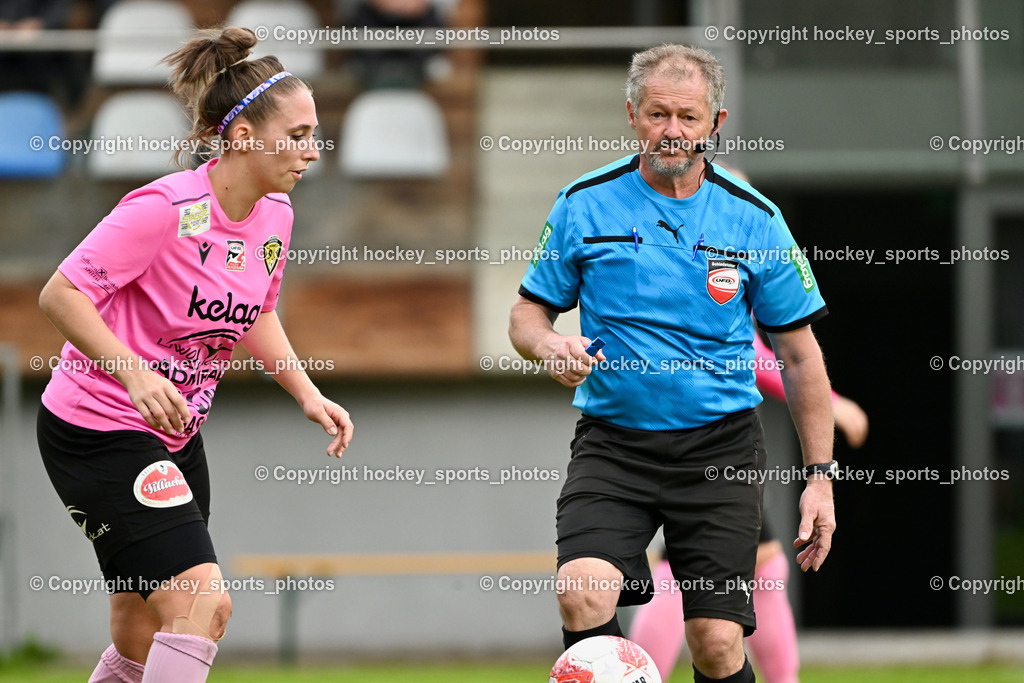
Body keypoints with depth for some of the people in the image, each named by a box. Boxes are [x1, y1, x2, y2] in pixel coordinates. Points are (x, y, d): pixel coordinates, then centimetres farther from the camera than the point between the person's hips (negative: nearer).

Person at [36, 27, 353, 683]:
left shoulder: (275, 215, 3)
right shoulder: (167, 208, -22)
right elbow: (62, 293, -20)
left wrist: (308, 394, 9)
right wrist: (133, 373, -31)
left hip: (174, 433, 9)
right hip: (96, 429, -9)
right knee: (203, 600, -20)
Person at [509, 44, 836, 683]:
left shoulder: (753, 218, 2)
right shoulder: (585, 205, 1)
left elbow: (800, 354, 7)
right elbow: (528, 315, 10)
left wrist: (820, 475, 2)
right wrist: (548, 345, -15)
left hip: (720, 444, 0)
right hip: (613, 443, 0)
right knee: (582, 594, -25)